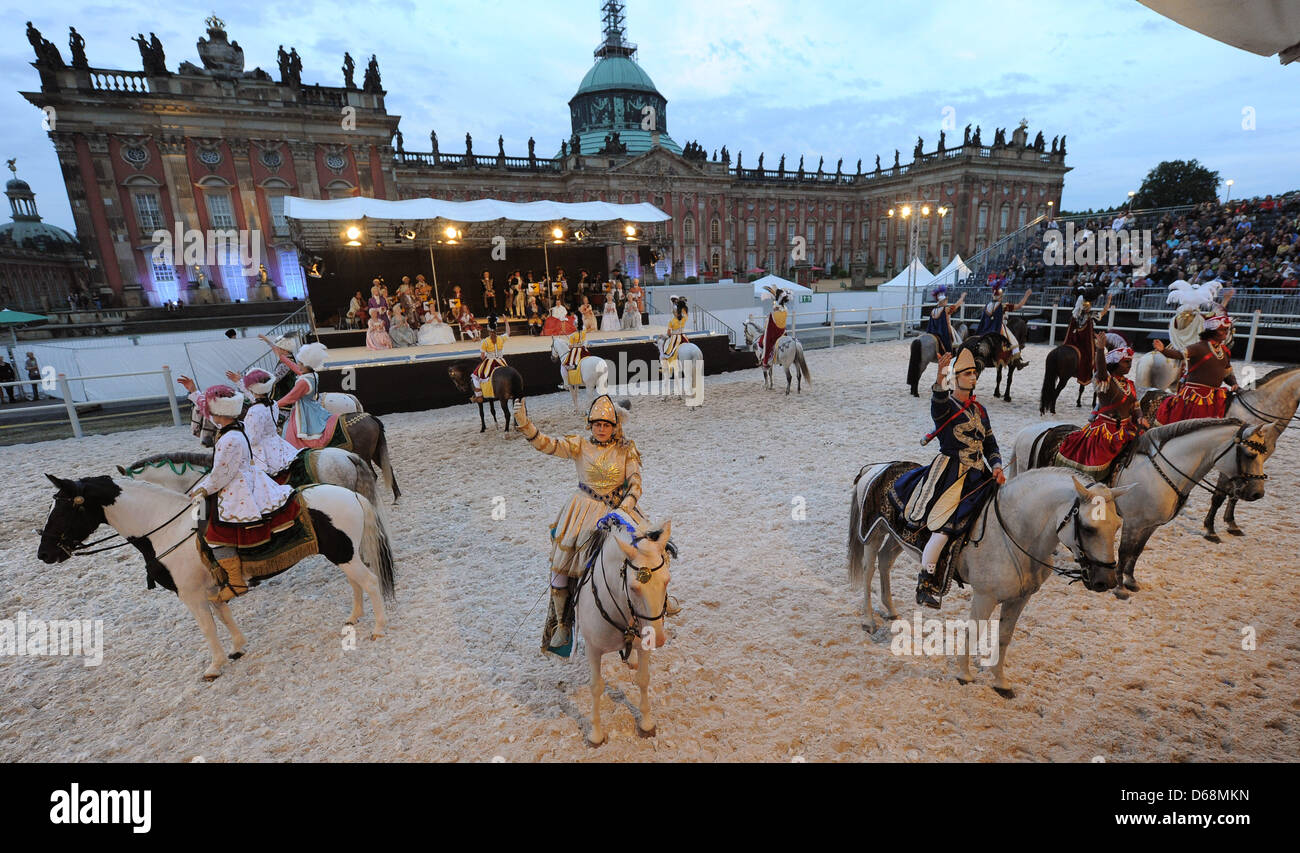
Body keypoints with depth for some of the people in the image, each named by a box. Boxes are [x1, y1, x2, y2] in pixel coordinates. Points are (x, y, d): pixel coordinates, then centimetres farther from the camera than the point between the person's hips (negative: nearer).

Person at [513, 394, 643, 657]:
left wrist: (624, 509, -19)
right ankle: (562, 623, 16)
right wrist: (526, 425, -29)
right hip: (583, 510, 0)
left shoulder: (626, 449, 1)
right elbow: (549, 445, -14)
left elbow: (635, 484, -4)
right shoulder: (580, 445, -1)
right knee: (561, 565, -5)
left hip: (619, 509, 1)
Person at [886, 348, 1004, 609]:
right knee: (943, 527, -18)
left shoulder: (979, 410, 19)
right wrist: (941, 380, -50)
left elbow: (990, 445, 20)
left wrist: (997, 467, 2)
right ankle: (926, 582, -5)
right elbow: (939, 402, -29)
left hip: (977, 475, 7)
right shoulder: (945, 406, -3)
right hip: (949, 473, -7)